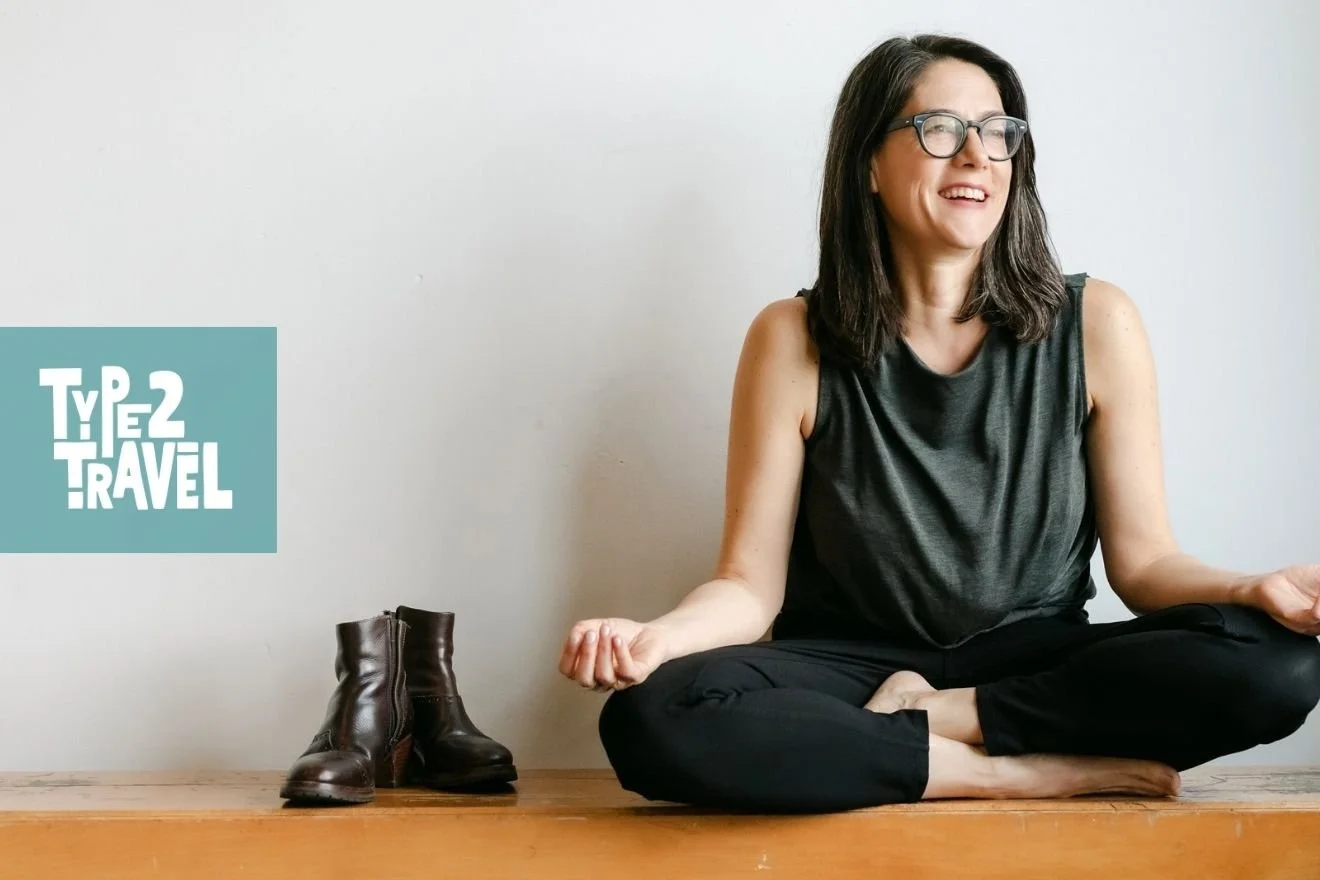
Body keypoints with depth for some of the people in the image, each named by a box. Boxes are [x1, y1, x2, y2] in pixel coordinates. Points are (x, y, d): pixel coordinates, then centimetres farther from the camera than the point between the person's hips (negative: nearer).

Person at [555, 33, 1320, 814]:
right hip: (851, 665, -1)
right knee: (654, 720, -32)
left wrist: (1254, 589, -21)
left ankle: (919, 719, -14)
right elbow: (751, 584, -5)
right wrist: (655, 635, -27)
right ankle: (1044, 771, -22)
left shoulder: (1094, 324, -3)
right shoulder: (792, 341, -5)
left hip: (1036, 663, 1)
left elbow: (1142, 560, 1)